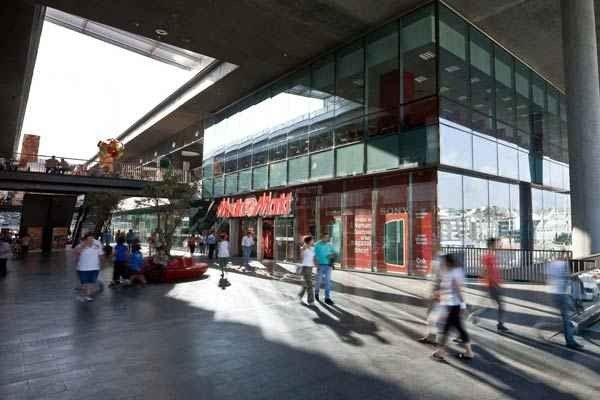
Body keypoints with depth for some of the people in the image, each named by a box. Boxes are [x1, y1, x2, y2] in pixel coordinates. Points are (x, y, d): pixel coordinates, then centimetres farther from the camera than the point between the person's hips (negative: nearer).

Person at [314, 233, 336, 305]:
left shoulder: (329, 245, 6)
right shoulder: (317, 245, -5)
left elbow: (334, 253, 14)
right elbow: (315, 256, -6)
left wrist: (332, 255, -10)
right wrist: (317, 265, -15)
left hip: (328, 266, 3)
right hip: (320, 265, -3)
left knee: (328, 281, -3)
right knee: (319, 280, 7)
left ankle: (327, 298, 2)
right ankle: (316, 293, 34)